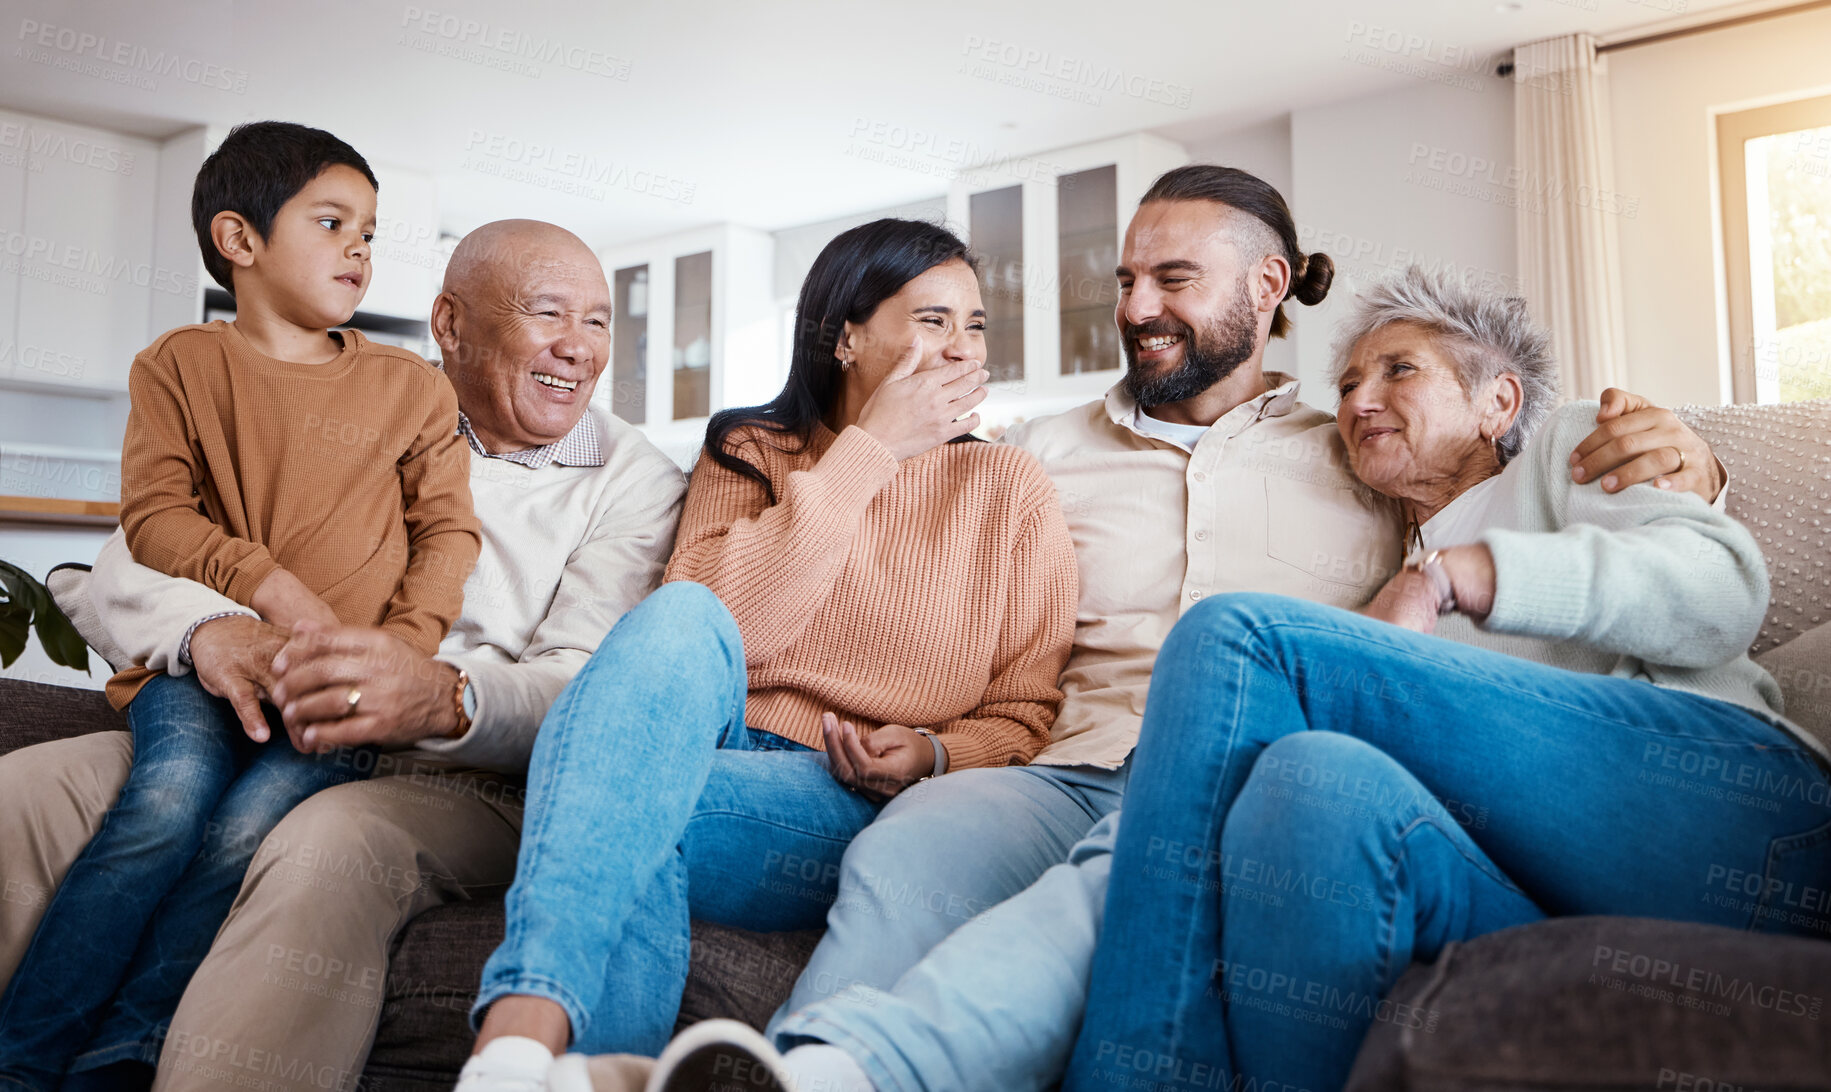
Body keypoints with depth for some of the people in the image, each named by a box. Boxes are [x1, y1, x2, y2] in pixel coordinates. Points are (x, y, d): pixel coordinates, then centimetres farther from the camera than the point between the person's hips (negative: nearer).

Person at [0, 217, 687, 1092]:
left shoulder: (636, 480, 5)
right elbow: (141, 552, 8)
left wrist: (446, 698, -33)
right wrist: (210, 626, -18)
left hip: (464, 780, -3)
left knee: (329, 846, -37)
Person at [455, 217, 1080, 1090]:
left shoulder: (1010, 487, 12)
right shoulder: (746, 454, 15)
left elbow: (1026, 717, 11)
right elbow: (715, 624, -6)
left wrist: (931, 755, -12)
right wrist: (868, 448, -5)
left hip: (862, 809, -1)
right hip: (694, 754, 2)